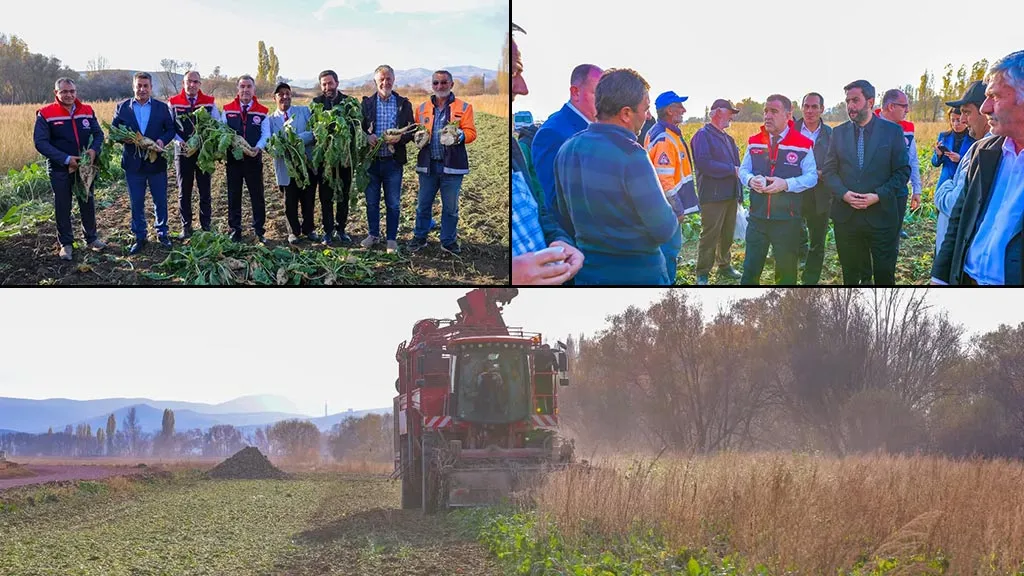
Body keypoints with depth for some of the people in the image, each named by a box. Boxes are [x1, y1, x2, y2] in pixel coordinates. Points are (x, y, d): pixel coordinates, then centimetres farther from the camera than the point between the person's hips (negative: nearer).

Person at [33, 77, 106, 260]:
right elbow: (41, 142, -15)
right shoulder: (45, 114, -11)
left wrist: (94, 149, -18)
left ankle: (91, 238, 28)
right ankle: (66, 244, 16)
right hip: (60, 170, -3)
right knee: (62, 207, 5)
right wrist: (66, 159, -22)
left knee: (88, 203, 13)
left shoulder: (87, 111, 2)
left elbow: (98, 134, 5)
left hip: (85, 167, 3)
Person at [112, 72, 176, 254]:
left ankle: (162, 233, 26)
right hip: (133, 163, 0)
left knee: (160, 201, 9)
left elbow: (171, 129, 3)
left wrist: (162, 140, -17)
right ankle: (139, 237, 16)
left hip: (156, 162, 0)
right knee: (136, 203, 6)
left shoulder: (162, 107, 2)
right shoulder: (122, 108, 2)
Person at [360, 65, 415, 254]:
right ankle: (373, 234, 26)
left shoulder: (404, 104, 3)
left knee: (393, 203, 4)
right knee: (371, 201, 11)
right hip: (371, 159, 1)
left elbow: (412, 130, 3)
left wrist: (400, 138, -17)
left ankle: (391, 239, 15)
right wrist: (367, 137, -15)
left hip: (393, 161, -1)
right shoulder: (367, 103, 4)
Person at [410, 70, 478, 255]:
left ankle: (448, 241, 17)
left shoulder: (463, 107, 2)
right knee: (423, 204, 8)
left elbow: (471, 132, -3)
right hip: (428, 164, 2)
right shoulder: (422, 108, 12)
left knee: (451, 207, 5)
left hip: (452, 165, -2)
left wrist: (459, 135, -25)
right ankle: (419, 237, 22)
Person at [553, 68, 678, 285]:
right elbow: (664, 230, -16)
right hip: (638, 274, -6)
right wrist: (673, 218, 4)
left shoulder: (567, 150, 1)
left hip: (586, 273, 6)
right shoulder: (630, 155, -21)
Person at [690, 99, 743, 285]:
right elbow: (703, 163, -22)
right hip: (712, 197, -8)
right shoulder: (703, 135, -9)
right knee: (709, 236, -6)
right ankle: (702, 274, 1)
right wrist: (732, 170, -18)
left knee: (727, 234, 15)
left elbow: (736, 163, 23)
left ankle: (725, 265, 30)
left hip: (730, 195, 8)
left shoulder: (727, 138, 17)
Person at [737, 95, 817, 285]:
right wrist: (751, 180, -11)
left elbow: (811, 177, -7)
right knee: (751, 267, 7)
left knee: (786, 269, 9)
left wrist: (786, 184, -22)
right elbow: (743, 170, 12)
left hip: (787, 219, -3)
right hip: (757, 217, 3)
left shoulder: (803, 144, -6)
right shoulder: (754, 142, 7)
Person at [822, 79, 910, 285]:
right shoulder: (839, 132, 7)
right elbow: (829, 170, 7)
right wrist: (844, 194, -11)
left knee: (884, 274, 0)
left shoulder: (892, 131, -1)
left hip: (881, 214, -3)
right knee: (850, 274, 11)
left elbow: (902, 171, -2)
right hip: (846, 216, 3)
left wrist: (878, 196, -15)